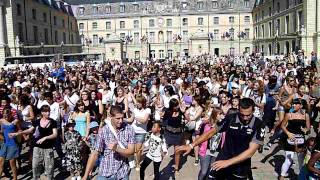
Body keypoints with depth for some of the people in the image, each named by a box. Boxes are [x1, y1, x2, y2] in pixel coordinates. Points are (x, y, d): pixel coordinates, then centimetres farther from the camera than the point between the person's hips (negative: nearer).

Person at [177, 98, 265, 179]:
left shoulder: (259, 125, -16)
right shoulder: (230, 118, -9)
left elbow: (251, 151, -21)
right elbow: (212, 132, -2)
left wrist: (228, 162, -28)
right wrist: (191, 145, -7)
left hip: (240, 168, -1)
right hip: (222, 160, 1)